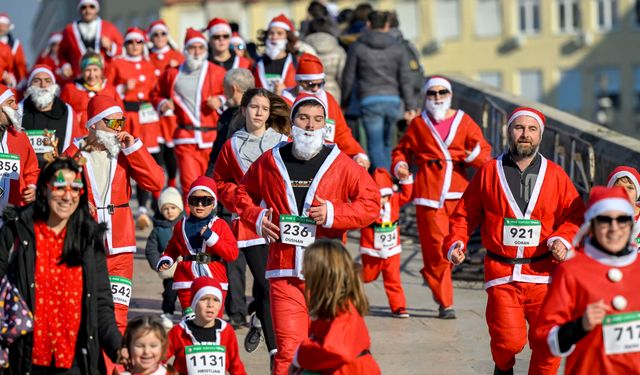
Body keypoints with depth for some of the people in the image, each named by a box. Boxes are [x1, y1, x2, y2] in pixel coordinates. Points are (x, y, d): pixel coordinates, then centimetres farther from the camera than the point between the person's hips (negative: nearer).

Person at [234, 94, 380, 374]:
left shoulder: (340, 164, 2)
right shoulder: (270, 161, 7)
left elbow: (371, 202, 4)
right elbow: (243, 193, 23)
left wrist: (334, 214, -10)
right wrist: (256, 217, 4)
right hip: (283, 270, 0)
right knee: (287, 347, -5)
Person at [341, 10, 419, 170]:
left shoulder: (357, 47, 4)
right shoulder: (397, 49, 10)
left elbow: (348, 77, 6)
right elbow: (405, 79, 5)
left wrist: (344, 101, 19)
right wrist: (410, 106, 6)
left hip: (370, 101, -3)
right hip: (393, 100, 3)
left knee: (375, 145, -6)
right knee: (386, 143, 17)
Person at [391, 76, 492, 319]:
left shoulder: (464, 122, 10)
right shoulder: (418, 124, 10)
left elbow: (484, 152, 6)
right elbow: (402, 149, 21)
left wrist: (475, 154, -16)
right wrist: (399, 165, 0)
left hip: (457, 190, 1)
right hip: (428, 189, -1)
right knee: (436, 246, -7)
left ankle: (431, 274, 31)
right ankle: (445, 303, 3)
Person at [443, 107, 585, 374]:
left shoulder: (555, 175, 8)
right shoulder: (489, 172, 6)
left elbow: (575, 215, 10)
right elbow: (465, 214, 10)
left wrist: (563, 240, -7)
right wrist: (455, 243, -4)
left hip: (543, 273, 1)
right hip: (501, 274, -1)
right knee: (509, 340, -12)